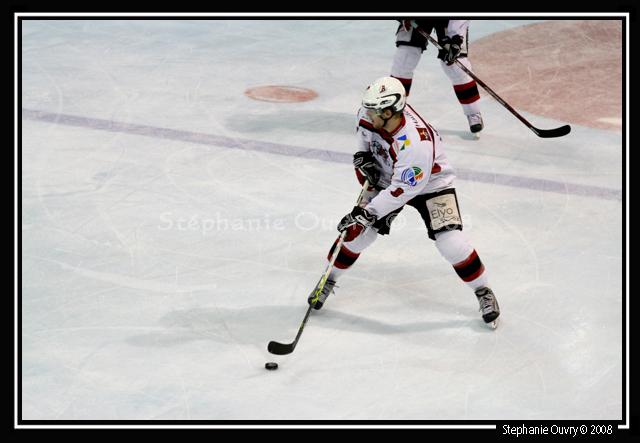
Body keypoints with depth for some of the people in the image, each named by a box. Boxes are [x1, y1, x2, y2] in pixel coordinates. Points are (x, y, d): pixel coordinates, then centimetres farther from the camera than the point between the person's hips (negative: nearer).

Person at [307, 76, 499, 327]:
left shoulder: (415, 143, -41)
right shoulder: (375, 112, -22)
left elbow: (403, 189, -36)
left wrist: (369, 212, -35)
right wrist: (364, 152, -7)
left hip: (430, 183, -6)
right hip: (386, 177, 6)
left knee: (450, 242, -18)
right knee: (356, 232, -2)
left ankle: (484, 292, 3)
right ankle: (328, 280, 20)